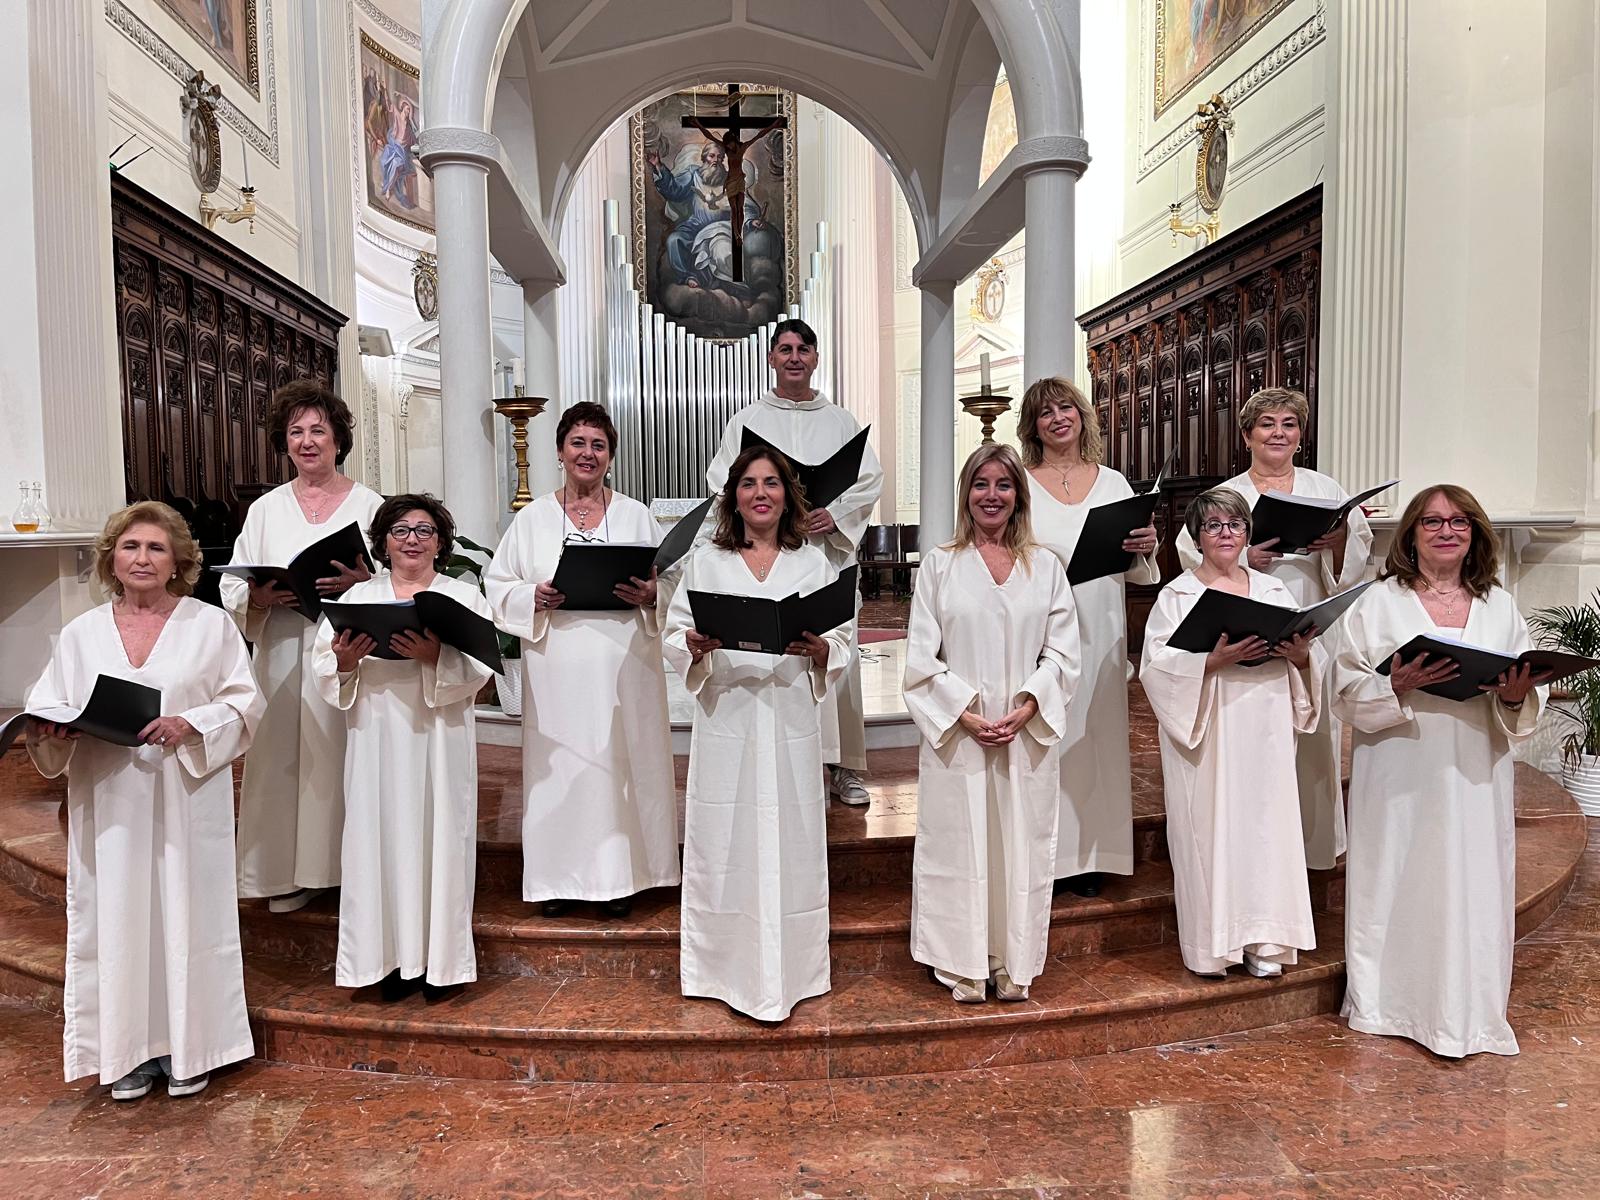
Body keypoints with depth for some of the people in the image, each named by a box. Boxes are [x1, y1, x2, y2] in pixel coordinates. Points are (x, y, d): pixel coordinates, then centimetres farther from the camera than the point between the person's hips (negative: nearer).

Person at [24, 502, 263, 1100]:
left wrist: (191, 725, -17)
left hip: (187, 799, -2)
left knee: (186, 913, 4)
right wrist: (52, 733, -11)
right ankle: (130, 1051, 23)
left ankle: (187, 1048, 19)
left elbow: (244, 702, -1)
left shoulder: (212, 625, 1)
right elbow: (46, 708, 10)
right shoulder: (80, 634, 9)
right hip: (108, 804, 2)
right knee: (117, 920, 7)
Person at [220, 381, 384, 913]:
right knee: (285, 759, 3)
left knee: (349, 760, 1)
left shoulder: (370, 505, 4)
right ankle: (291, 874, 16)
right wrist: (260, 597, -13)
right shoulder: (265, 510, 11)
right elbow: (232, 588, 8)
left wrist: (363, 582, -19)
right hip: (284, 658, 2)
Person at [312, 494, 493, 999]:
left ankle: (438, 956, 13)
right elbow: (322, 665, 5)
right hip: (377, 739, 2)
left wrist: (436, 657, -22)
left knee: (438, 835, 2)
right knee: (381, 838, 2)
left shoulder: (465, 597, 7)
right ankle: (391, 956, 13)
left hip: (439, 738, -1)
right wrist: (344, 662, -16)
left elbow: (480, 668, -6)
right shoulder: (357, 597, 12)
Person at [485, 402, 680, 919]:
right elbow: (498, 588, 7)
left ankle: (619, 875, 17)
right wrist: (535, 597, -13)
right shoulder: (532, 518, 6)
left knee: (621, 761, 4)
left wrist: (650, 595, -14)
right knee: (560, 766, 3)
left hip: (624, 668, 0)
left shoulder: (637, 516, 7)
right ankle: (559, 875, 17)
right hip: (558, 670, 0)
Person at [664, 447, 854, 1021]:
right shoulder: (705, 562, 7)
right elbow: (674, 637, 5)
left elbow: (844, 640, 6)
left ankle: (790, 970, 20)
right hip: (725, 717, 0)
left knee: (790, 841, 5)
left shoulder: (814, 562, 8)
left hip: (791, 720, 1)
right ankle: (726, 970, 18)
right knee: (724, 842, 3)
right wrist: (694, 644, -16)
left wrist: (818, 648, -15)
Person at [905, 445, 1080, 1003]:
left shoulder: (1046, 568, 9)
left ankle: (1014, 967, 21)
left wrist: (1024, 711, -11)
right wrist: (967, 714, -12)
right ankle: (963, 969, 17)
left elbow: (1062, 653, 4)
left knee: (1021, 847, 7)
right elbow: (921, 655, -2)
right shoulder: (940, 565, 3)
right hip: (956, 734, -1)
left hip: (1028, 736, 2)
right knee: (959, 846, 3)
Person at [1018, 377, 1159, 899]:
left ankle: (1088, 855, 20)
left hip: (1100, 634, 3)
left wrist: (1146, 550, -9)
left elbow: (1135, 572, 13)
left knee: (1096, 733, 8)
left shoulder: (1113, 482, 11)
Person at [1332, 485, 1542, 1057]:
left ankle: (1467, 1014, 19)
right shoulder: (1379, 602, 1)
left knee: (1471, 884, 4)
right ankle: (1384, 1003, 18)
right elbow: (1347, 689, -4)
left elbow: (1522, 706, 13)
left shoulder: (1500, 607, 11)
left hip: (1475, 775, 3)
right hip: (1399, 775, -2)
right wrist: (1398, 686, -21)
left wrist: (1515, 699, -9)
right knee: (1395, 881, 3)